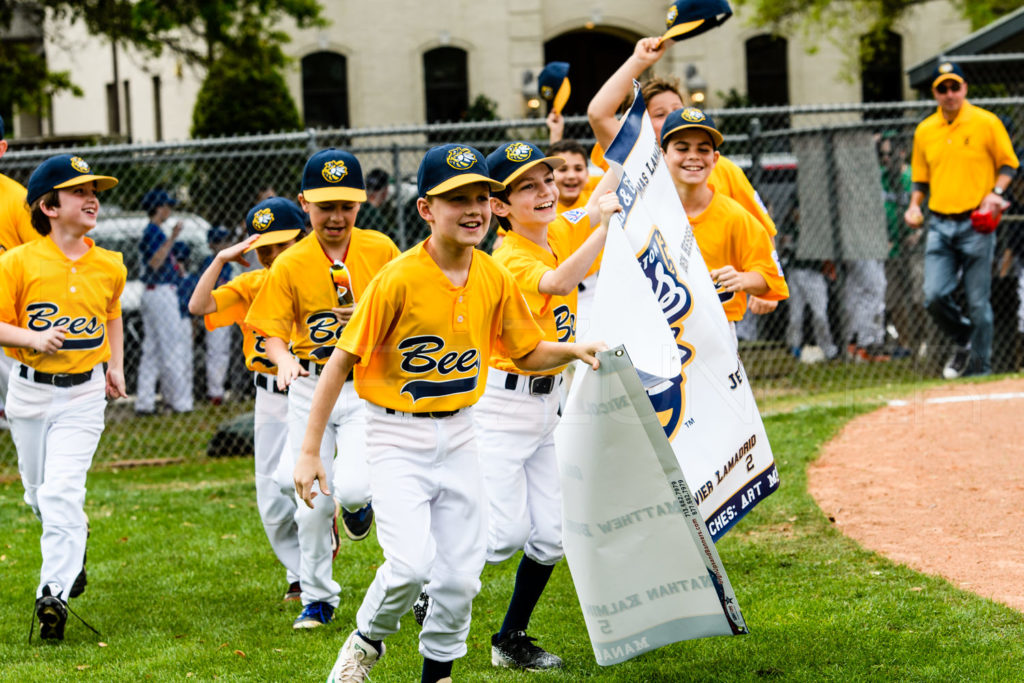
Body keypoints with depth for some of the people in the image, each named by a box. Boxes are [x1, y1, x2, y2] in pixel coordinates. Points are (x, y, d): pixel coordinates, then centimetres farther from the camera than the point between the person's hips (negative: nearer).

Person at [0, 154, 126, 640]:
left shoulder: (109, 267, 1)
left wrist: (116, 365, 14)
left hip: (83, 395, 0)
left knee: (62, 492, -15)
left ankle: (54, 594, -15)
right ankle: (75, 546, 46)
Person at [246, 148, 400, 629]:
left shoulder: (380, 250, -3)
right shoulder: (290, 265, -5)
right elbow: (273, 331, -5)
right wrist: (285, 359, -25)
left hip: (368, 386, -1)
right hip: (311, 386, 1)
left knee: (352, 488, -19)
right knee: (312, 501, 2)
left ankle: (358, 504, 21)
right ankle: (318, 598, 20)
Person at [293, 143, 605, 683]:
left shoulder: (494, 279, -1)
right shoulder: (399, 279, -17)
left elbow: (526, 354, 14)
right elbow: (341, 362, -13)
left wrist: (572, 350, -9)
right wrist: (309, 452, -14)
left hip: (458, 436, 5)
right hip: (397, 438, -5)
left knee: (460, 575, 6)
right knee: (411, 563, -19)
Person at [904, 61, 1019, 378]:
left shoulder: (987, 123, 0)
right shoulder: (924, 131, 11)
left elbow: (1008, 163, 6)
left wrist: (996, 192, -11)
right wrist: (914, 206, 3)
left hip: (976, 224, -3)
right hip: (939, 224, 3)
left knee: (978, 302, -2)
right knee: (934, 296, -8)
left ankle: (979, 368, 9)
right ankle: (964, 342, 19)